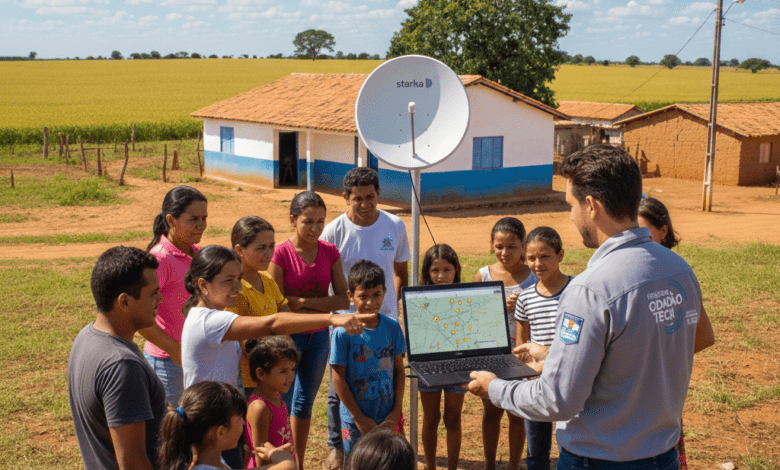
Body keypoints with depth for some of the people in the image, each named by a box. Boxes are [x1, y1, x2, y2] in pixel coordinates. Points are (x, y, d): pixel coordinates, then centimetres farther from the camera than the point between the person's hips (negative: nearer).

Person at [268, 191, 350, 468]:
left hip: (319, 336, 4)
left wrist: (302, 301, -17)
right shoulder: (281, 254, -14)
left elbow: (343, 301, -7)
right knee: (281, 406, 3)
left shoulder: (330, 252, -2)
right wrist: (321, 307, -16)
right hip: (289, 338, -4)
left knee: (305, 403, 17)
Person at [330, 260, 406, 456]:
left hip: (388, 418, 3)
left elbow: (399, 370, 4)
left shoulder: (392, 327, -2)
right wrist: (359, 417, -9)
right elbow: (338, 379, -10)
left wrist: (397, 411, -2)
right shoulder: (343, 333, -13)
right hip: (355, 422, -3)